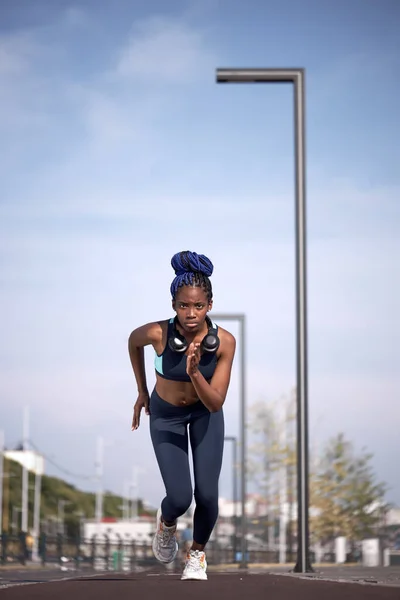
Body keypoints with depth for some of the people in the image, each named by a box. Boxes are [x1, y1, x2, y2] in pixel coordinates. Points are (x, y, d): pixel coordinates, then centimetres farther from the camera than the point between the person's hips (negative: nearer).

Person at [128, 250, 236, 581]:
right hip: (166, 414, -1)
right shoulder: (158, 333, -30)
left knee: (207, 495, -9)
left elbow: (215, 403, -26)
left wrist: (194, 372, -43)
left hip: (205, 413, 1)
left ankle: (198, 553, 22)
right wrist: (142, 391, 3)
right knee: (180, 498, -12)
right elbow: (133, 341, -4)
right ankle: (167, 522, 26)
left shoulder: (224, 341, -28)